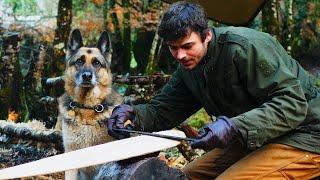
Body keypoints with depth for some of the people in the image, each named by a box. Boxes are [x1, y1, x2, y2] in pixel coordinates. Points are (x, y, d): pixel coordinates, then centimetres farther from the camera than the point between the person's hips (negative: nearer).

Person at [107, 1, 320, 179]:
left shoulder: (245, 46, -24)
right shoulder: (188, 68, 3)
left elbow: (293, 103, -29)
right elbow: (162, 111, 7)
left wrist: (234, 127, -39)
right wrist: (133, 113, -16)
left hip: (303, 136, -8)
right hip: (251, 137, 9)